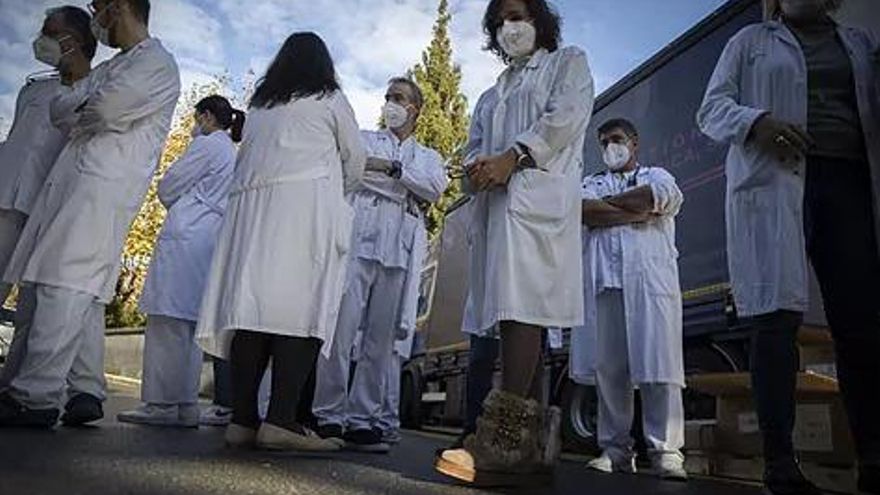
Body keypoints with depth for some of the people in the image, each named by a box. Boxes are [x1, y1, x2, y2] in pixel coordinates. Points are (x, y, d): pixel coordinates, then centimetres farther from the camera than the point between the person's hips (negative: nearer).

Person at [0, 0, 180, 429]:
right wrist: (88, 109, 0)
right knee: (81, 290, 5)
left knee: (64, 281, -14)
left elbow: (108, 108, -14)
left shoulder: (157, 63, 1)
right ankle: (87, 392, 9)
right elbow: (59, 106, 18)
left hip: (105, 186, -9)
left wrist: (80, 108, 5)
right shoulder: (110, 67, 28)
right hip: (71, 178, 9)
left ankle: (36, 395, -14)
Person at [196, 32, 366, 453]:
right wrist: (338, 193, 35)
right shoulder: (329, 99, 14)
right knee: (302, 308, -11)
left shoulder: (258, 105, 24)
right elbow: (356, 160, 17)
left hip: (251, 205, 5)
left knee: (252, 304, -1)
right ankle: (281, 420, -18)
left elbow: (245, 159, 17)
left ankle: (242, 419, -4)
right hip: (306, 201, -5)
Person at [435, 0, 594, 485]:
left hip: (538, 195, -6)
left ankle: (502, 440, -31)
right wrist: (477, 168, -2)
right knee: (517, 310, -2)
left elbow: (566, 116, -1)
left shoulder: (568, 61, 19)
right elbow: (473, 151, 23)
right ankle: (531, 443, -3)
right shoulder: (491, 95, 35)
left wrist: (513, 157, -13)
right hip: (493, 204, 7)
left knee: (520, 302, -24)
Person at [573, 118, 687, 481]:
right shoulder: (591, 183, 27)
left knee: (659, 364, -10)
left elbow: (667, 197, -4)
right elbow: (584, 211, 3)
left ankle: (666, 451, -7)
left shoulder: (656, 175, 23)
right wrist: (637, 210, -3)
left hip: (651, 279, -2)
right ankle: (616, 450, 3)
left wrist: (607, 202, 4)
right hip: (603, 281, 2)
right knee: (608, 368, -2)